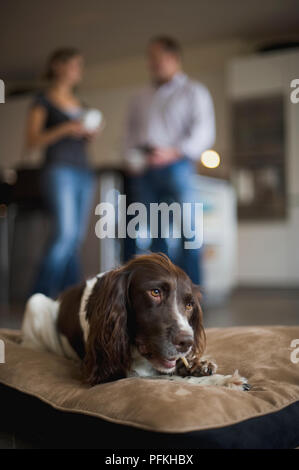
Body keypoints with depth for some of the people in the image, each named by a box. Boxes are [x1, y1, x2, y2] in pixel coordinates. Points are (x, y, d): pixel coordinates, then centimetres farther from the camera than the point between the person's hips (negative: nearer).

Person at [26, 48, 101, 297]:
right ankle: (42, 295, -12)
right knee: (65, 232, -19)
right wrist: (65, 129, -14)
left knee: (76, 239, 2)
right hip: (59, 170, -6)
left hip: (84, 172, 6)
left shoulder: (80, 104, 22)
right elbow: (32, 141, -3)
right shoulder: (43, 101, 4)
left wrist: (90, 133, 7)